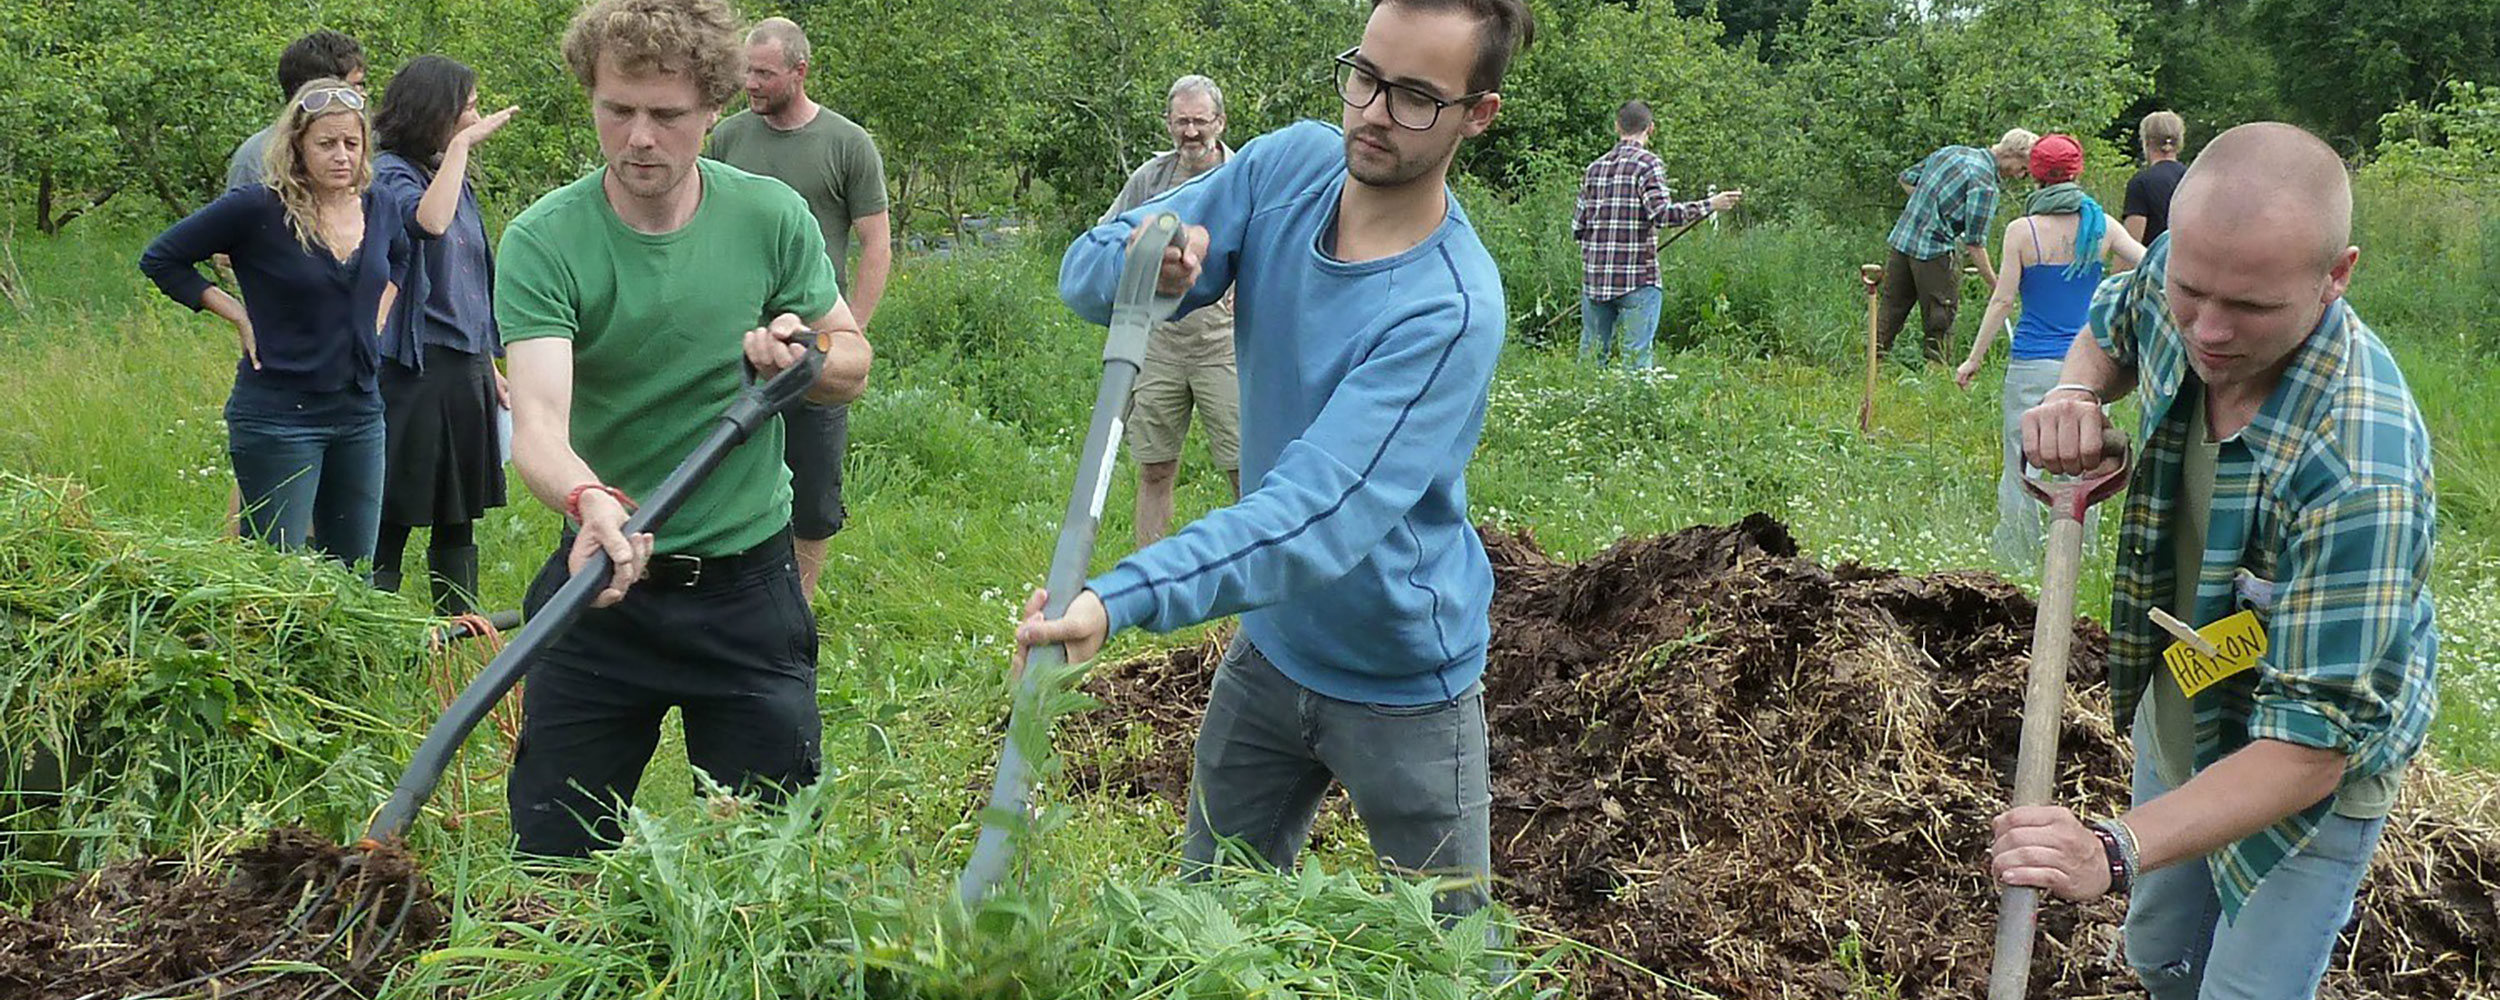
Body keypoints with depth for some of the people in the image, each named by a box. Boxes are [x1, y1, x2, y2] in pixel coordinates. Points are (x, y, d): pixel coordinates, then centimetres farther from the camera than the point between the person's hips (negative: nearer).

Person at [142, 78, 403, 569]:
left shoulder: (377, 206, 5)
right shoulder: (257, 208, -12)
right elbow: (160, 259, -3)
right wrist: (238, 314, -7)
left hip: (361, 413, 6)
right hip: (279, 414, -6)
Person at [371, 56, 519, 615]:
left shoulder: (455, 177, 15)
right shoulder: (391, 174, -8)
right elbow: (427, 223, -32)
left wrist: (490, 366, 22)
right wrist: (460, 146, -21)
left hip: (466, 368, 8)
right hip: (415, 367, -8)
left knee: (459, 517, 13)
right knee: (394, 516, -3)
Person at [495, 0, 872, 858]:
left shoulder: (772, 217, -5)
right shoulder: (543, 242, -13)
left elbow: (853, 366, 8)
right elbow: (537, 419, -25)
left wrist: (804, 354, -16)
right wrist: (589, 502, -47)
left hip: (749, 585, 1)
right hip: (601, 583, -1)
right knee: (551, 857, 7)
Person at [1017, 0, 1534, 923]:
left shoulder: (1452, 309, -29)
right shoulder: (1291, 167, -9)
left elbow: (1321, 514, -38)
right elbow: (1085, 274, -7)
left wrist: (1120, 601, -51)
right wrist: (1145, 263, -33)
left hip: (1403, 686, -5)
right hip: (1269, 648, 6)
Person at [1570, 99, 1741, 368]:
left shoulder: (1594, 169, 11)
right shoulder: (1649, 164, -5)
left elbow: (1578, 228, 10)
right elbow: (1662, 212, -18)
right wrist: (1710, 205, -12)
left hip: (1594, 277, 5)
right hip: (1638, 279, -5)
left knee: (1591, 355, 9)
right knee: (1637, 354, -4)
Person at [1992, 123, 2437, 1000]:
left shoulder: (2359, 473, -42)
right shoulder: (2172, 279, -20)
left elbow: (2309, 744, -39)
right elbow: (2111, 327, 8)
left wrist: (2115, 851, -51)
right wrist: (2078, 392, -16)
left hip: (2302, 784, -7)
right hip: (2175, 716, 7)